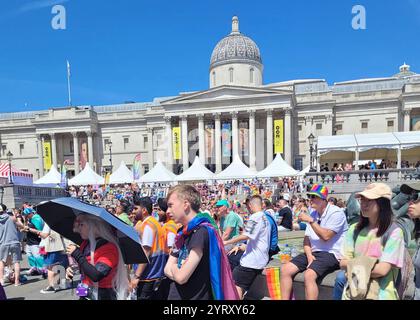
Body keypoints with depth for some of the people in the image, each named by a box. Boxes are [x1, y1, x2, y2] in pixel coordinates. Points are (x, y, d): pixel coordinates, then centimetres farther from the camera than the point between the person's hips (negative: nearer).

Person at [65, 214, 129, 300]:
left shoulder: (109, 248, -19)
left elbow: (96, 276, -27)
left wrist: (77, 254, -21)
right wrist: (71, 270, -4)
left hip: (102, 296, -7)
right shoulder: (85, 244, 4)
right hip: (84, 295, 7)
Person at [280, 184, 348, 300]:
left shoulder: (336, 213, -9)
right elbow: (307, 238, 11)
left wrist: (311, 221, -16)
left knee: (309, 274, -32)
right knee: (285, 269, -8)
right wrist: (309, 255, -7)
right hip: (314, 252, 8)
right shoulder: (313, 214, 13)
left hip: (331, 254, -7)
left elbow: (326, 236, -19)